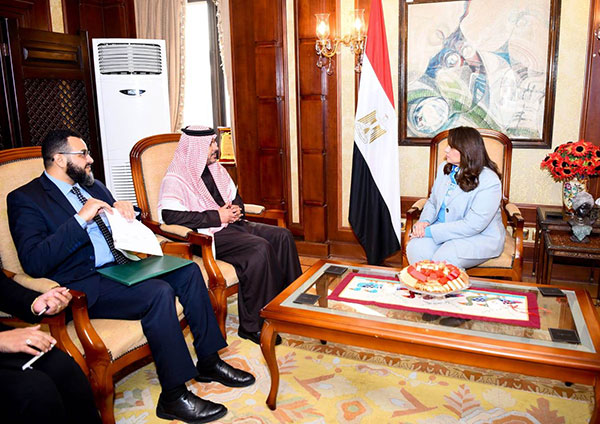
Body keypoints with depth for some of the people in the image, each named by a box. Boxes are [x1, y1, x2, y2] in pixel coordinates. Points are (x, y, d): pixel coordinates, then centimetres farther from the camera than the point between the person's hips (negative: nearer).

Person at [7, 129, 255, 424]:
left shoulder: (92, 186, 17)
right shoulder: (25, 199, -6)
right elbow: (33, 263, -20)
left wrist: (124, 210, 1)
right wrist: (80, 219, -24)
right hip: (85, 284, -8)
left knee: (188, 271, -7)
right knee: (159, 292, -29)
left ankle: (209, 361, 3)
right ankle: (173, 397, -18)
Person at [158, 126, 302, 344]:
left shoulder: (215, 169, 16)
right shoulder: (176, 179, -10)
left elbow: (235, 197, 26)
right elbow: (170, 216, -23)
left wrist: (236, 209, -1)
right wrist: (217, 217, -19)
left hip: (231, 225, 8)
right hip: (208, 236, -8)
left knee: (282, 236, -9)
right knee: (259, 248, -30)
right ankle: (253, 325, -22)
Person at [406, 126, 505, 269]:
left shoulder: (489, 182, -17)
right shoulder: (445, 168, 6)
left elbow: (472, 225, -22)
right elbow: (432, 201, 15)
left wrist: (430, 231, -22)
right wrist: (425, 221, -9)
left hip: (480, 237, -5)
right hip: (442, 229, 6)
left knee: (444, 258, -33)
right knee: (415, 248, -23)